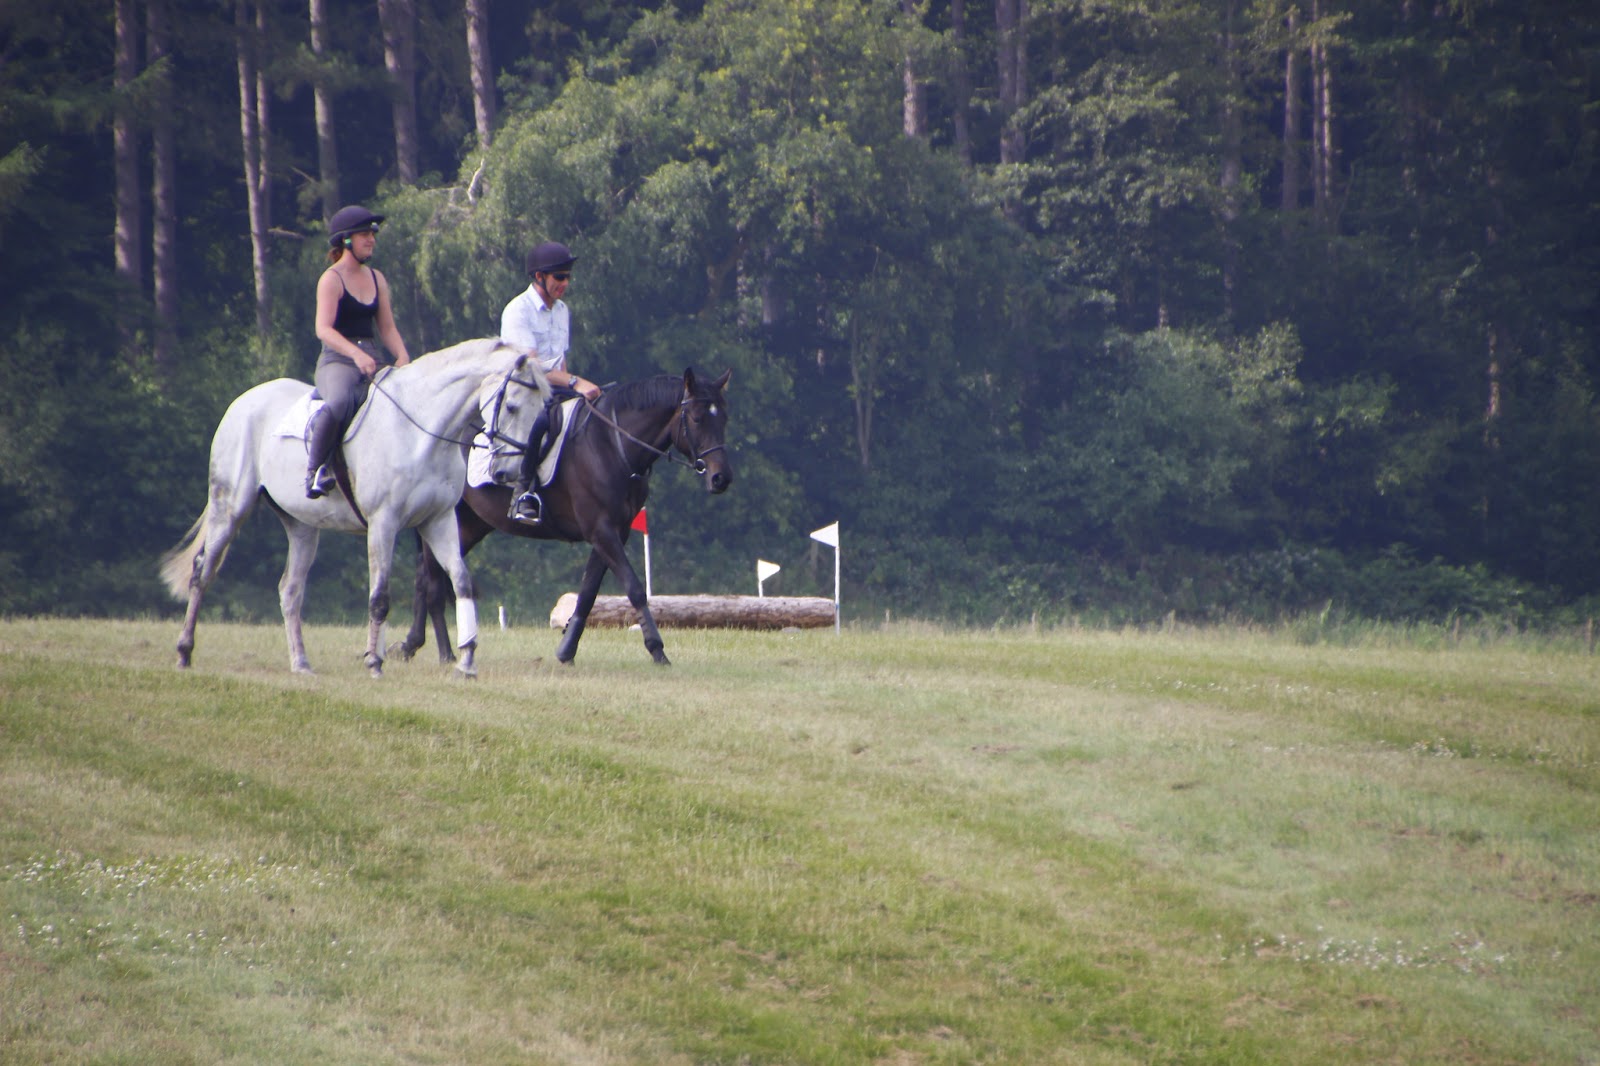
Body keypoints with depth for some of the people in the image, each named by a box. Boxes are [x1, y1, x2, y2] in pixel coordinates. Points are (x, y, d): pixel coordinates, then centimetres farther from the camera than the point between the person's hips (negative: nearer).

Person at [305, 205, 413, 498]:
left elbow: (387, 328, 17)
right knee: (340, 401, -38)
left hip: (371, 361, 7)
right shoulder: (332, 280, -4)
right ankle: (314, 469, -29)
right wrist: (355, 354, -30)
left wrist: (402, 357, -3)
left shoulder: (377, 279, 16)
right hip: (337, 361, -7)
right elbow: (324, 329, -15)